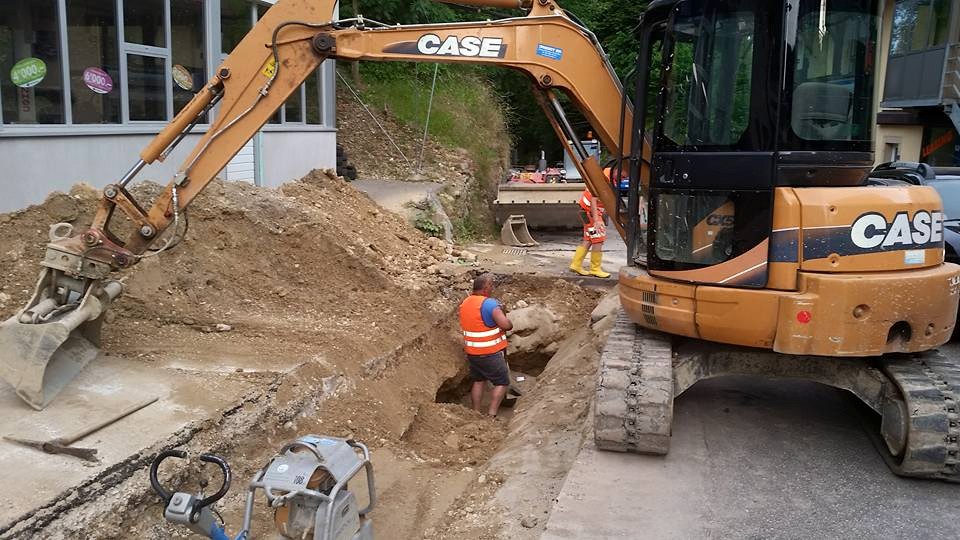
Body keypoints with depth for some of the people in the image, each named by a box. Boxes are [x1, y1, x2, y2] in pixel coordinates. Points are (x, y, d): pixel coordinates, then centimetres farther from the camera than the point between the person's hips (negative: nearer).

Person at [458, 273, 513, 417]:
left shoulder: (464, 304, 5)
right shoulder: (489, 304, -21)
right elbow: (505, 324, -31)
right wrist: (510, 324, -7)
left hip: (472, 351, 7)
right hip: (491, 353, -7)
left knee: (478, 381, 21)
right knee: (502, 383, 5)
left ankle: (476, 412, 21)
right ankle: (491, 414, -2)